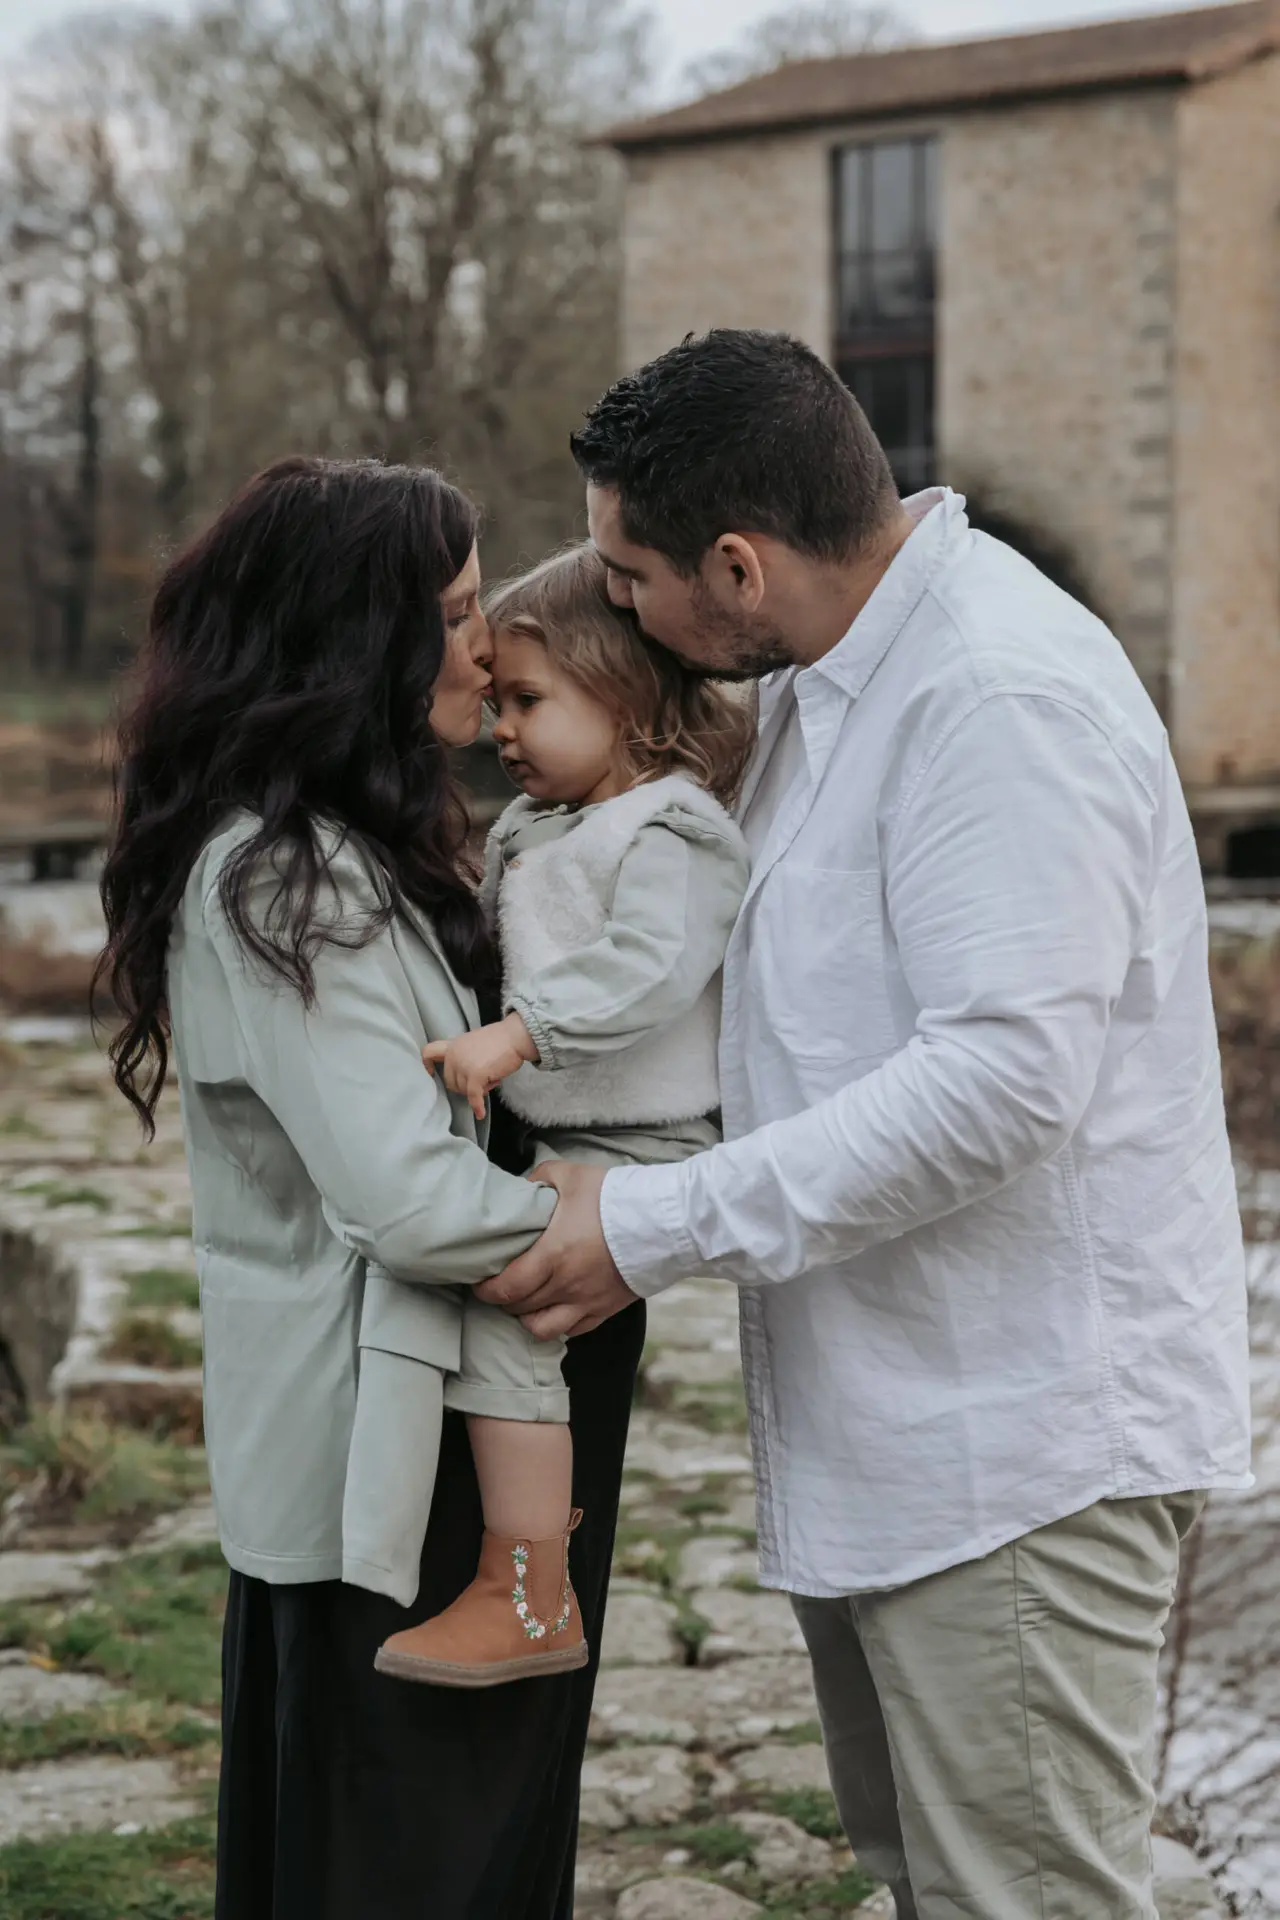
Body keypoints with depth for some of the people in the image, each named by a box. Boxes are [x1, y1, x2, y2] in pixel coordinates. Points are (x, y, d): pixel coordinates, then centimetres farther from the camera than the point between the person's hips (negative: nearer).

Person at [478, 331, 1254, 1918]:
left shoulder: (1002, 699, -22)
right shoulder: (828, 677, 12)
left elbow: (1004, 1074, -30)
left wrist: (658, 1225, -25)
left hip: (1021, 1441, -10)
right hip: (881, 1419, 11)